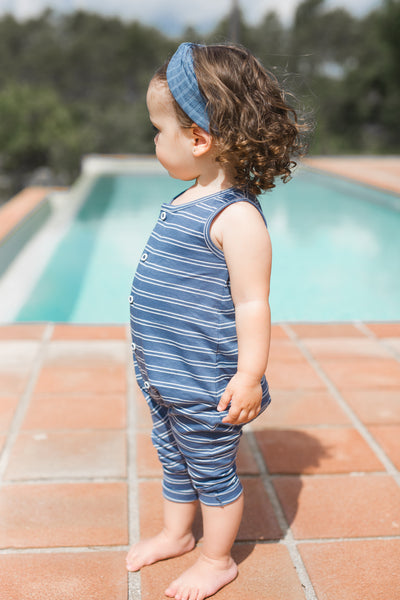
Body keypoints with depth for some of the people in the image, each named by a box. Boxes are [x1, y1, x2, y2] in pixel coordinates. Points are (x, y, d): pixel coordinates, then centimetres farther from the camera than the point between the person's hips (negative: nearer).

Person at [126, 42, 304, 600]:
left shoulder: (236, 217, -23)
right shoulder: (186, 202, 6)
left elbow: (252, 303, -23)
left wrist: (250, 376, -21)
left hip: (206, 385, -9)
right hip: (163, 375, 9)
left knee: (213, 471, 12)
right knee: (174, 460, 25)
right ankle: (176, 533, 46)